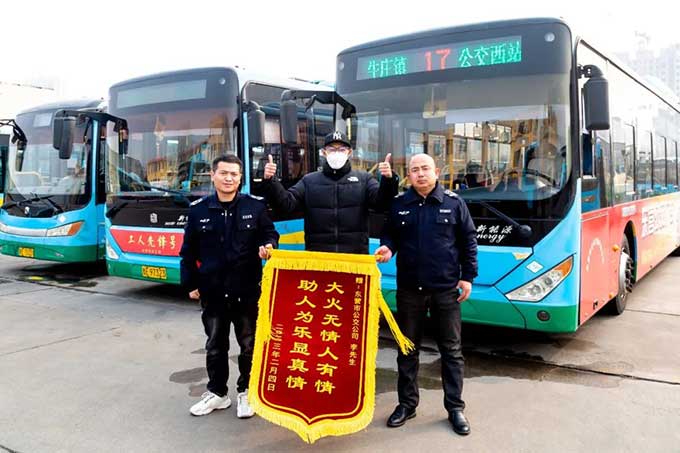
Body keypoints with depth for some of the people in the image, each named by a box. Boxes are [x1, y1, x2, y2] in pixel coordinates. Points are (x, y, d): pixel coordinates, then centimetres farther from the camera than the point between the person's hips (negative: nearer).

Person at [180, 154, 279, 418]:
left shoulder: (255, 206, -3)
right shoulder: (198, 210, 1)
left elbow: (270, 234, 8)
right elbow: (188, 251, 7)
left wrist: (268, 245, -15)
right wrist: (190, 283, 6)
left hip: (247, 290, -1)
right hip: (212, 292, 2)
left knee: (249, 344, 10)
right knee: (215, 345, 13)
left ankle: (246, 392, 27)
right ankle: (217, 392, 29)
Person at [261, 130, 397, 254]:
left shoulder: (364, 179, 8)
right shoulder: (309, 181, 11)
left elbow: (380, 202, -6)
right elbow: (286, 203, 3)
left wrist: (388, 180, -27)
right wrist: (270, 181, -14)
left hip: (355, 256, 0)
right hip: (317, 257, 1)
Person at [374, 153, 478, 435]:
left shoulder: (453, 203, -1)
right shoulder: (399, 205, 3)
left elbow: (468, 240, 3)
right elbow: (390, 235, 12)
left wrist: (468, 276, -1)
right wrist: (387, 248, -11)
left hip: (446, 289, -1)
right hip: (409, 288, 1)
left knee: (451, 349, 7)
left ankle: (455, 407, 20)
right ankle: (407, 404, 26)